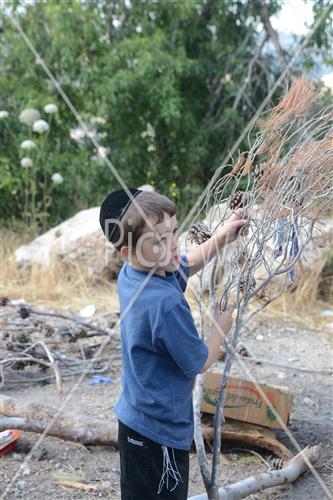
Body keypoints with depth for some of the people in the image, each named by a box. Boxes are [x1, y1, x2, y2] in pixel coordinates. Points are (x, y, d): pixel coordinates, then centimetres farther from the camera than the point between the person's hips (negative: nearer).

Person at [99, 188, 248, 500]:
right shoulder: (166, 304, -30)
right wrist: (222, 326, 0)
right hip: (159, 431, -9)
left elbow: (186, 265, 17)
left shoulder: (130, 274, -3)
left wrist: (220, 238, 3)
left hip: (135, 418, 9)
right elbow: (200, 363, -16)